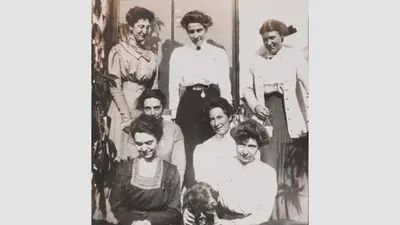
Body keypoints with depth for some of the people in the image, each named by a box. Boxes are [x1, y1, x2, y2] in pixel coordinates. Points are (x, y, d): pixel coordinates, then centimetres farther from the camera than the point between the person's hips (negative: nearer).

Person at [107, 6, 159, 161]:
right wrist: (127, 116, -15)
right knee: (125, 155, 0)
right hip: (124, 107, -5)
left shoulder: (150, 56, 10)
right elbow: (115, 87, -11)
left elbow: (154, 87, 13)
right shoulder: (118, 51, -6)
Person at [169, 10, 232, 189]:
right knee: (189, 152, 0)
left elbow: (225, 85, 4)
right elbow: (174, 85, 6)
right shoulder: (178, 53, 9)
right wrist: (174, 113, 1)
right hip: (188, 103, 0)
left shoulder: (219, 53, 7)